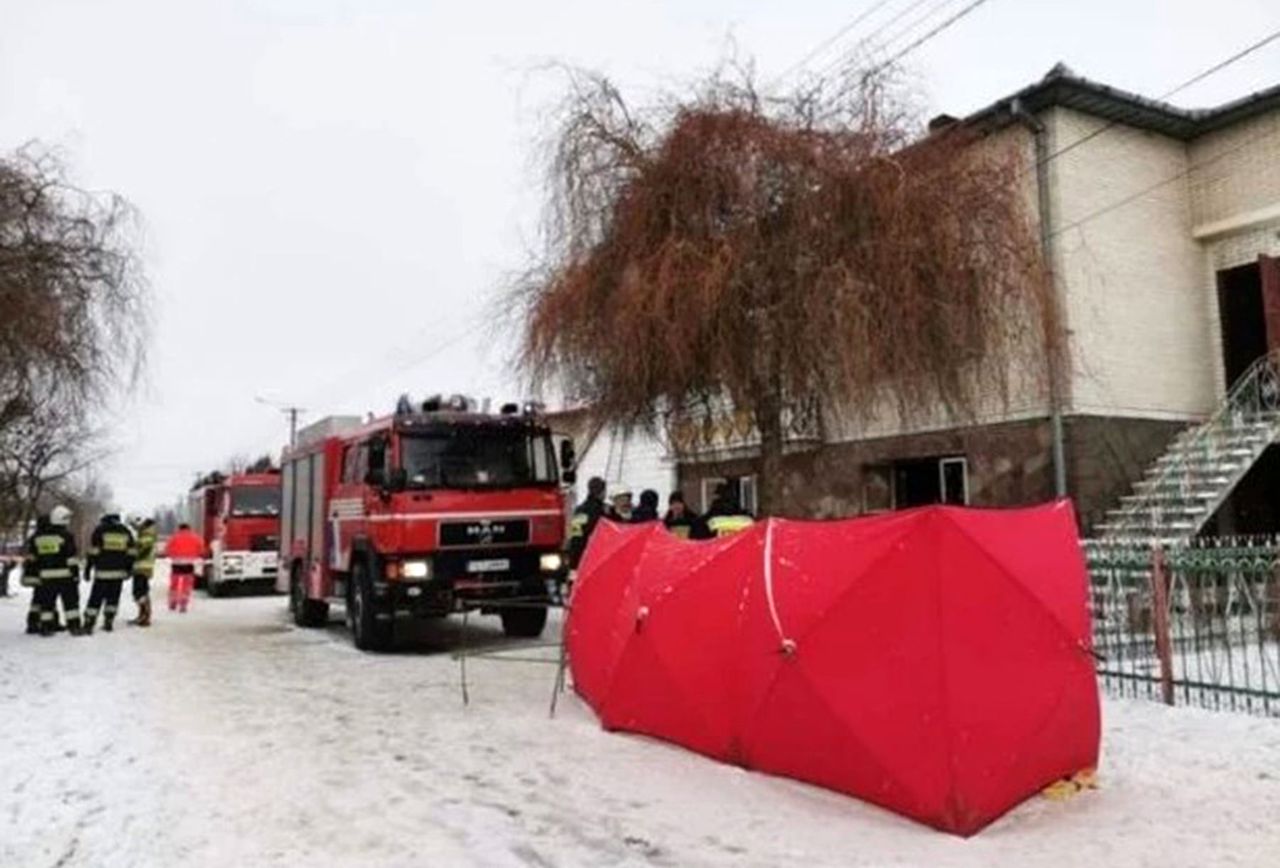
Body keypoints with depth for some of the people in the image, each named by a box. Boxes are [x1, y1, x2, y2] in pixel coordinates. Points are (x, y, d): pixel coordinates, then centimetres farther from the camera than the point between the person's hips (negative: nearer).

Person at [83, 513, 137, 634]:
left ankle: (88, 625, 0)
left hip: (103, 571, -3)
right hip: (119, 572, 3)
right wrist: (129, 568, 18)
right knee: (113, 597, 13)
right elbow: (132, 552, 9)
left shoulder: (100, 530, 0)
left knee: (96, 598, 1)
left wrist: (88, 569, 1)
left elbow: (93, 552, -4)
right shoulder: (126, 531, 10)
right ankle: (108, 623, 16)